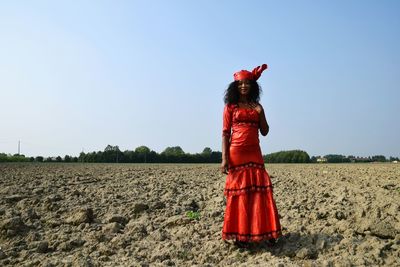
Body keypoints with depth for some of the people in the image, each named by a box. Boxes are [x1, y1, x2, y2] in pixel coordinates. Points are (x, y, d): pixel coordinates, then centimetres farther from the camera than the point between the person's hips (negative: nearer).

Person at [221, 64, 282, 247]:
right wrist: (224, 158, -9)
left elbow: (265, 132, 13)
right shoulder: (230, 106, 6)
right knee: (238, 193, -1)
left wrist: (261, 114, -3)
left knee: (260, 192, -1)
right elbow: (225, 133, 0)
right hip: (236, 154, -3)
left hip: (254, 154, 3)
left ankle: (265, 232, 8)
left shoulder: (257, 107, 15)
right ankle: (240, 235, 9)